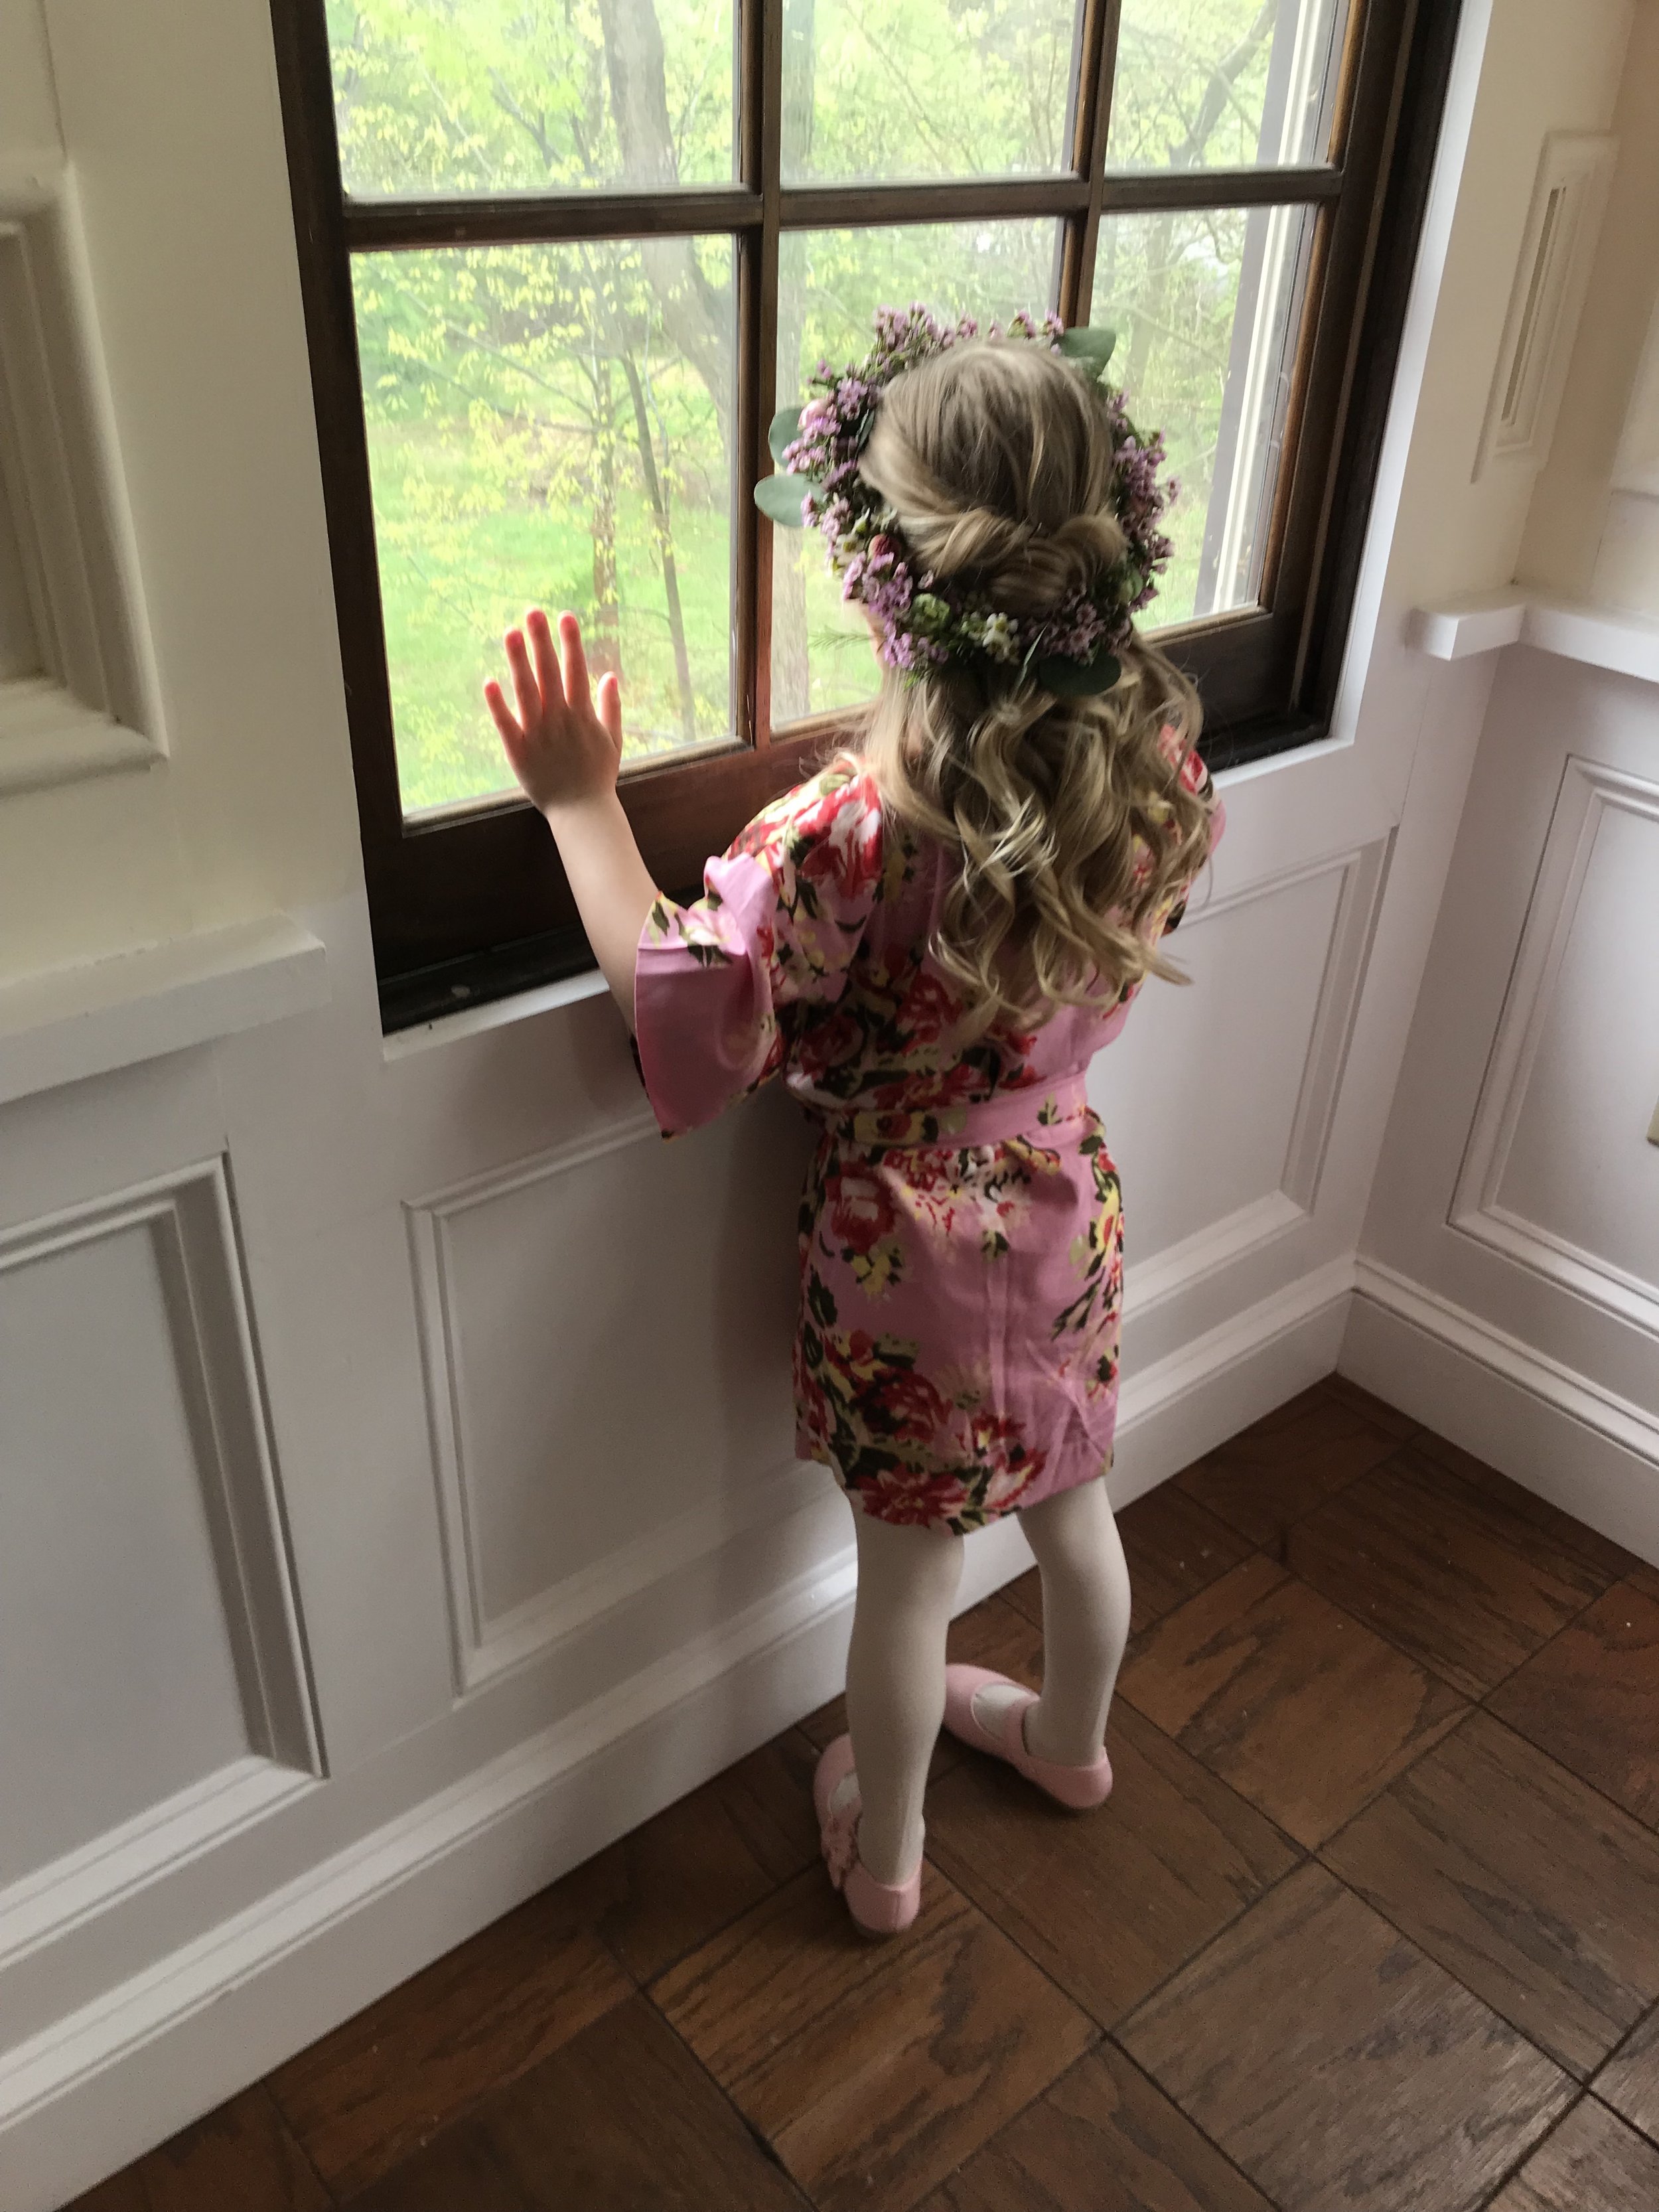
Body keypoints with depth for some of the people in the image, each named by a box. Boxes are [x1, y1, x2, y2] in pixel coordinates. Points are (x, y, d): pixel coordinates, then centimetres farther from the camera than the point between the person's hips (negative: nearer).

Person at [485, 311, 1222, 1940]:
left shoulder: (854, 826, -32)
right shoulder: (1151, 740, -13)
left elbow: (680, 1004, -24)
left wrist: (583, 801, -18)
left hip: (910, 1252, -5)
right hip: (1068, 1208, 5)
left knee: (908, 1573, 16)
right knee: (1068, 1499, 28)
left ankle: (881, 1851, 42)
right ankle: (1070, 1737, 57)